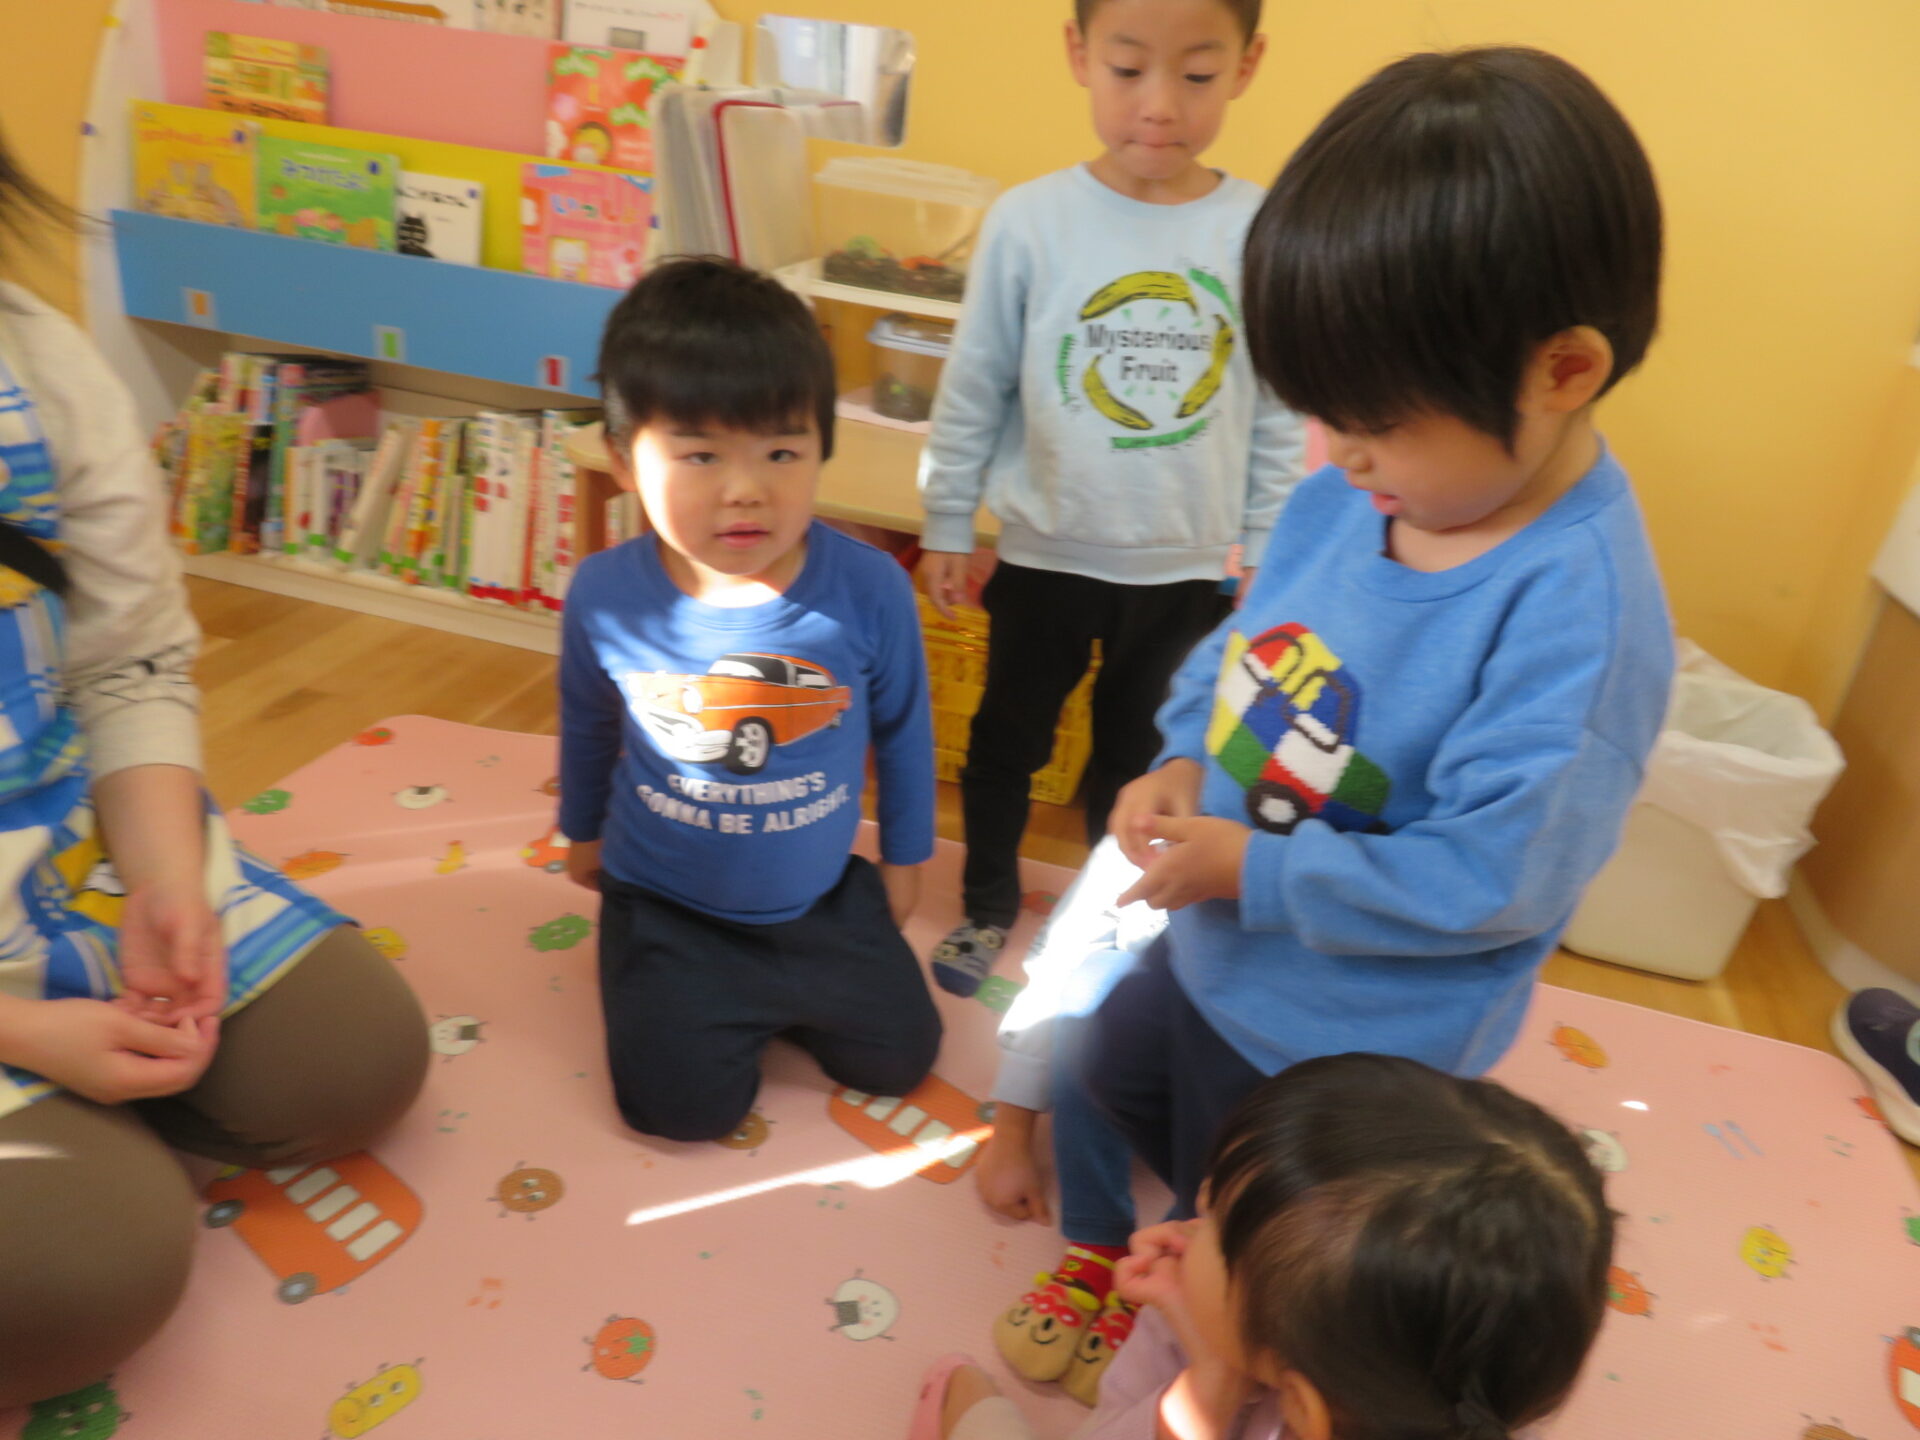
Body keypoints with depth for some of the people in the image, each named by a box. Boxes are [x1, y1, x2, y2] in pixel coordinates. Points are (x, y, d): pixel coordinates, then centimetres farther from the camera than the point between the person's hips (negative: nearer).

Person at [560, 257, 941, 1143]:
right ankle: (710, 996, 26)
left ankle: (774, 993, 34)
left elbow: (903, 728, -5)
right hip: (666, 906, 0)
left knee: (899, 1056, 9)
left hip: (823, 900, 1)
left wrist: (904, 859, 8)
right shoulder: (604, 598, -20)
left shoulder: (870, 589, -24)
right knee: (682, 1107, -5)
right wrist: (583, 833, 20)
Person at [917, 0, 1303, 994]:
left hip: (1186, 570, 1)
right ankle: (987, 907, 41)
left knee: (1137, 756, 19)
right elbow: (973, 391, -3)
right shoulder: (1029, 222, -11)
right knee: (1009, 738, 17)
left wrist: (1269, 553, 4)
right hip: (1044, 556, -1)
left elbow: (1278, 417, 1)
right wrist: (946, 524, 0)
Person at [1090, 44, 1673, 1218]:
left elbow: (1485, 880, -31)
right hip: (1211, 954, 8)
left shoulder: (1577, 617, -33)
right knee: (1115, 1080, 35)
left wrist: (1251, 870, -26)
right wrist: (1189, 758, -11)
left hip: (1336, 1048, -8)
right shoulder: (1347, 498, -10)